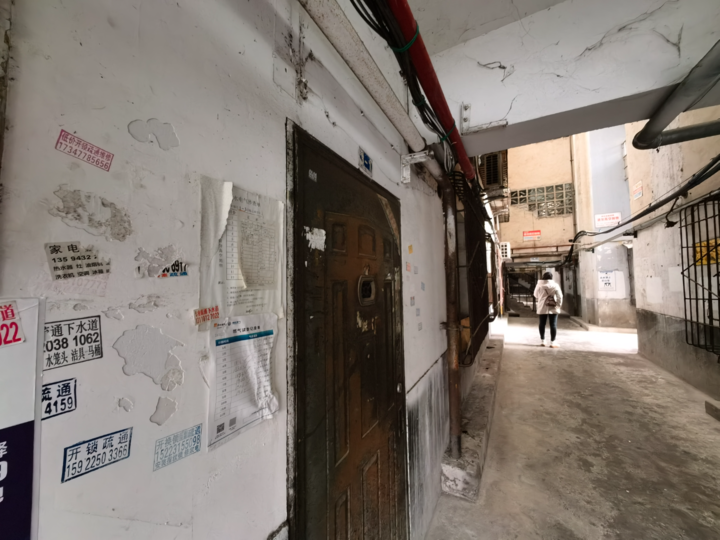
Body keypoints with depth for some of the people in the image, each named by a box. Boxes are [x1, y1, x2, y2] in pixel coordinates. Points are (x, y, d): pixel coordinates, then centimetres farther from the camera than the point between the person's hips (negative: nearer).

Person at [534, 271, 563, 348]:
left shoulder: (539, 285, -3)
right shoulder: (555, 285, -6)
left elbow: (536, 295, 8)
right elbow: (560, 296, -7)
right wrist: (559, 305, 3)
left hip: (542, 308, 1)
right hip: (553, 308, -1)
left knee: (542, 324, 10)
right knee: (553, 324, 3)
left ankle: (542, 341, 17)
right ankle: (552, 342, 2)